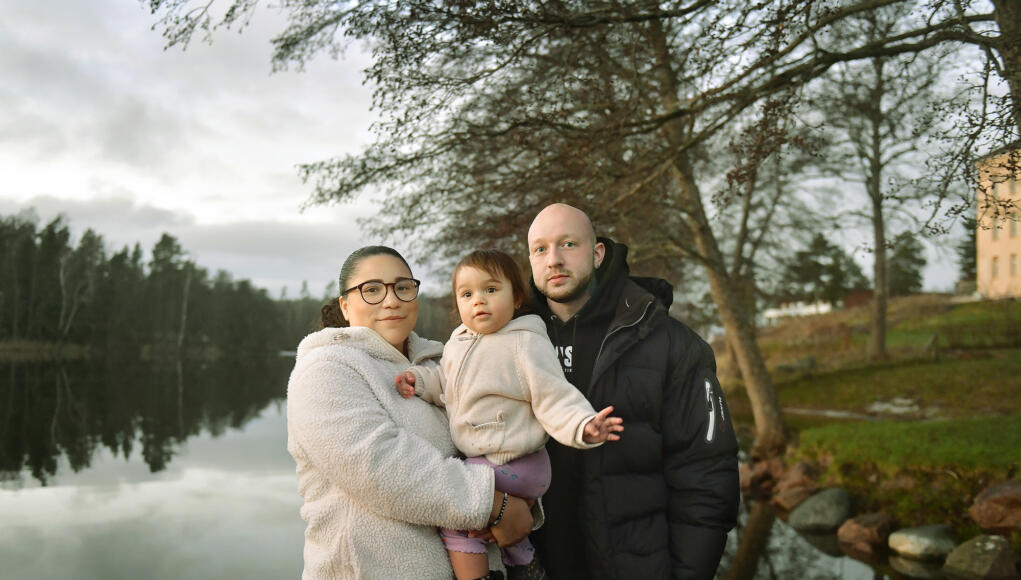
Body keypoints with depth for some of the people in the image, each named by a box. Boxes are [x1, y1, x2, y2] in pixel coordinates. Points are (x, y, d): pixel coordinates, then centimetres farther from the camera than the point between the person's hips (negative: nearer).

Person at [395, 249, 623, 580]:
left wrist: (582, 427, -34)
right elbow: (446, 386, 23)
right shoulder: (458, 342, 8)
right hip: (477, 459, 8)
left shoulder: (526, 343, -13)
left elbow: (553, 398, -17)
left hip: (516, 463, -8)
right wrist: (419, 380, 3)